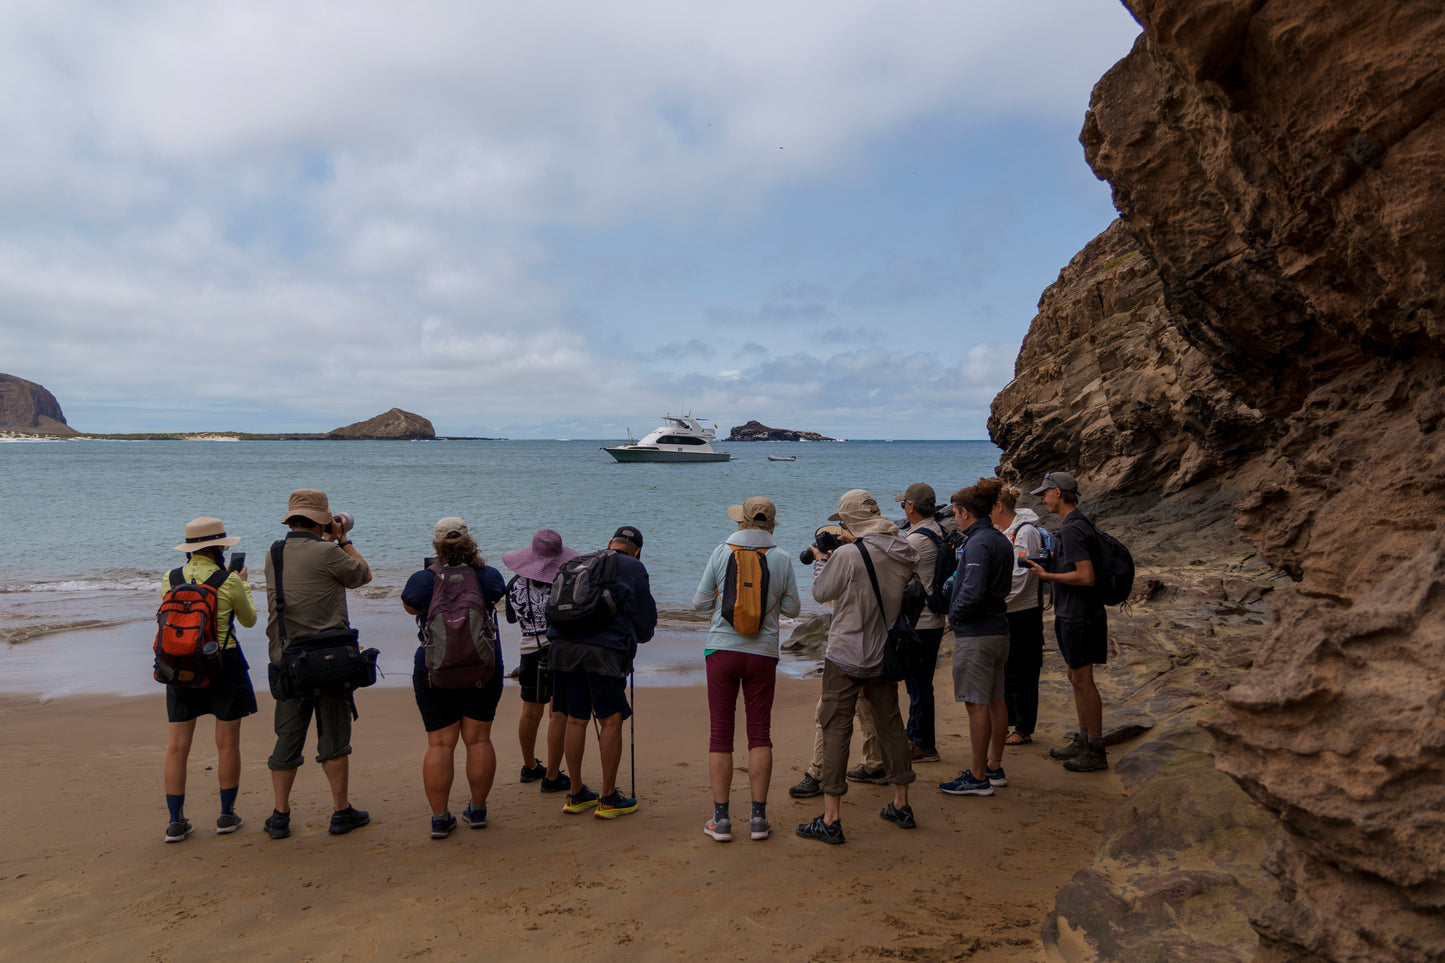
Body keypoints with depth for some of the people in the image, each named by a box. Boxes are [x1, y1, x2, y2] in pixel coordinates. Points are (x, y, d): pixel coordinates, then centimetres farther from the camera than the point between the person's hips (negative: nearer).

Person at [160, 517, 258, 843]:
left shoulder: (169, 580, -1)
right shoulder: (229, 582, -10)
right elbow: (249, 620, 5)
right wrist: (243, 583, 19)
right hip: (224, 664, -3)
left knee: (177, 746, 7)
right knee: (228, 743, 8)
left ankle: (176, 821, 8)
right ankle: (227, 815, 15)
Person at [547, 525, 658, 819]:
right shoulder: (633, 568, 6)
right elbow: (645, 618, 6)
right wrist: (640, 635, 27)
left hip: (564, 647, 6)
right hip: (602, 651, -5)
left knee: (576, 719, 13)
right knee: (611, 720, 4)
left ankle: (576, 794, 22)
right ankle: (609, 799, 9)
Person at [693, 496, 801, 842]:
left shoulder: (721, 553, -4)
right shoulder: (781, 560, -2)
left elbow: (700, 602, 1)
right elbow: (792, 608, 5)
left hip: (722, 649, -1)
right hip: (763, 653, 1)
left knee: (720, 733, 5)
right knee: (760, 733, 8)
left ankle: (720, 819, 7)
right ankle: (758, 817, 10)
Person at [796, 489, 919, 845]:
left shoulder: (847, 555, -20)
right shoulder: (903, 552, 0)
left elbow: (821, 592, -7)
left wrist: (824, 559, 10)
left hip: (846, 656, -6)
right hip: (885, 655, 6)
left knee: (836, 729, -1)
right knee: (890, 723, 18)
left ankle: (831, 819, 0)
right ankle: (901, 805, 28)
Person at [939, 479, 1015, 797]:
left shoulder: (978, 543, -19)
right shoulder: (1001, 540, 10)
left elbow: (973, 592, -26)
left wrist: (954, 615, -10)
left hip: (976, 634, -10)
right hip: (999, 630, 10)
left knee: (977, 705, -2)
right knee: (995, 700, 16)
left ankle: (978, 777, 5)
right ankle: (994, 768, 27)